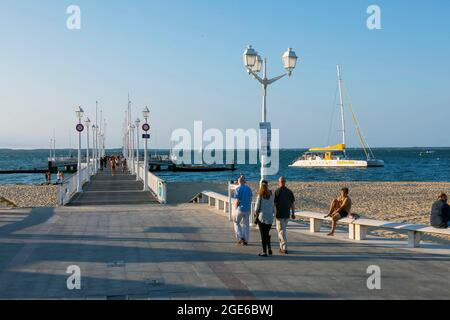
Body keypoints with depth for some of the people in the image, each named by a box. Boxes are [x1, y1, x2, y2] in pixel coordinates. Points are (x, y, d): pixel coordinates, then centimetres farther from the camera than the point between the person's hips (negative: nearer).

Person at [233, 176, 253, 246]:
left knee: (237, 223, 13)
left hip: (240, 208, -5)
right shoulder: (249, 188, 5)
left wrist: (235, 208, -1)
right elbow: (251, 199, 10)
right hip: (248, 209, 5)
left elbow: (237, 201, -14)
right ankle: (245, 240, 11)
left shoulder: (238, 189, -11)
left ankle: (240, 237, 3)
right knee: (246, 224, 11)